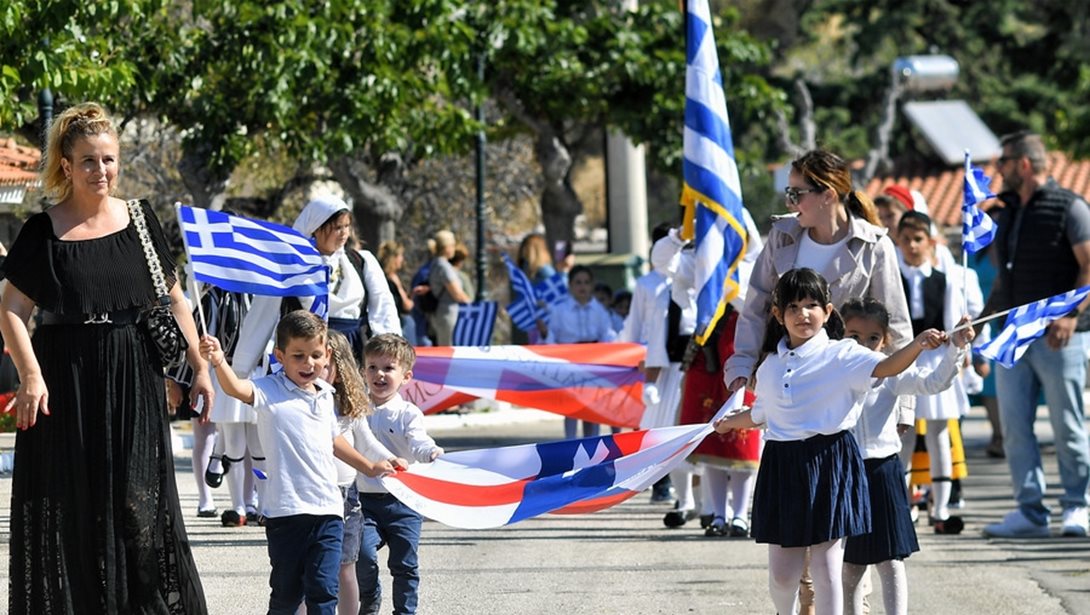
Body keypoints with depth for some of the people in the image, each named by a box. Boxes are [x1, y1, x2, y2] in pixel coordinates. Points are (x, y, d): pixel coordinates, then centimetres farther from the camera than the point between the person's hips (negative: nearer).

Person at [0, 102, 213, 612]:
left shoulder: (140, 220, 8)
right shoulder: (43, 232, -1)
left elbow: (174, 300, 12)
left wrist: (199, 368, 7)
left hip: (133, 383, 2)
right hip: (66, 382, -2)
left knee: (138, 504, 0)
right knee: (68, 507, 0)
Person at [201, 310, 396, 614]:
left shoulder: (325, 395, 12)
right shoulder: (270, 392, -7)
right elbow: (237, 389, -28)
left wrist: (368, 467, 40)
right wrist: (219, 362, -49)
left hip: (327, 509, 4)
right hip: (287, 510, -4)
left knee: (323, 590, -2)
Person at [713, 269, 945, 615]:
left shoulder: (841, 356, -6)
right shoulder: (771, 366, 11)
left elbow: (887, 367, -22)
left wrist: (919, 344, -41)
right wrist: (730, 423, 47)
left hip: (829, 463, -5)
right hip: (783, 466, 5)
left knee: (826, 565, -3)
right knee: (782, 572, 8)